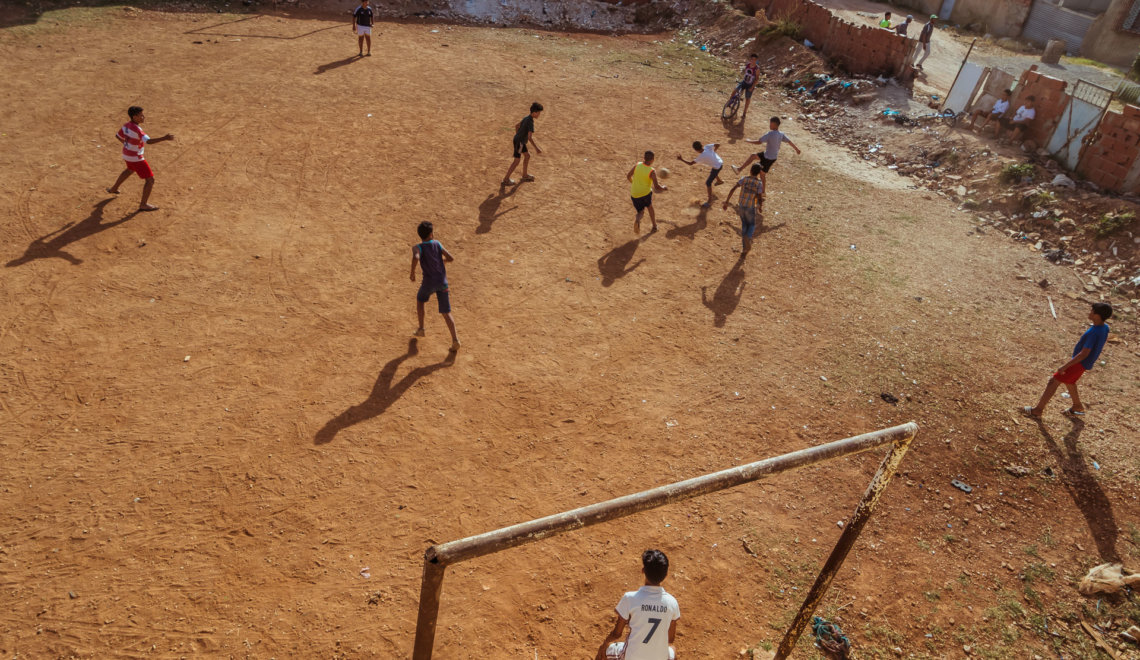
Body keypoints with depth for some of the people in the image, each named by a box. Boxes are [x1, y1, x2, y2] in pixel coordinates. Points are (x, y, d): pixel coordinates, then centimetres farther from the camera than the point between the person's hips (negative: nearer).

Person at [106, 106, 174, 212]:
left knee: (130, 170, 40)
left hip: (127, 155, 10)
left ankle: (113, 189, 54)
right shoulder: (136, 129, -28)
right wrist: (164, 138, -46)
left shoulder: (126, 125, -1)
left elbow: (117, 136, 13)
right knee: (150, 180, -3)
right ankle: (143, 205, 3)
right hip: (136, 158, -10)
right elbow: (149, 141, -40)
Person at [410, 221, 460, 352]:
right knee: (446, 313, 5)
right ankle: (455, 339, -7)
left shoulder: (418, 247, -7)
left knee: (420, 299, 31)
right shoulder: (437, 244, 4)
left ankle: (421, 329, 32)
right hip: (443, 282, 2)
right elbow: (451, 258, 1)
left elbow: (416, 258, -30)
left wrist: (412, 273, -15)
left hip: (429, 282, -2)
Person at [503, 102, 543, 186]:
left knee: (527, 156, 21)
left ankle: (525, 175, 34)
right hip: (519, 142, -10)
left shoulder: (526, 118, 3)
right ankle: (506, 179, 9)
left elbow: (516, 125, 17)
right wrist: (536, 148, -28)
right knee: (516, 162, -1)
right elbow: (530, 138, -32)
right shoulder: (530, 122, -26)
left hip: (518, 140, 10)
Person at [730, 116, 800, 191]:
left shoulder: (770, 134, -26)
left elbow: (759, 142, -26)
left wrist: (749, 141, -10)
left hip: (768, 158, -8)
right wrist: (797, 149, 21)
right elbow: (789, 141, 7)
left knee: (762, 174, 7)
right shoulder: (781, 135, -3)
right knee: (752, 156, 19)